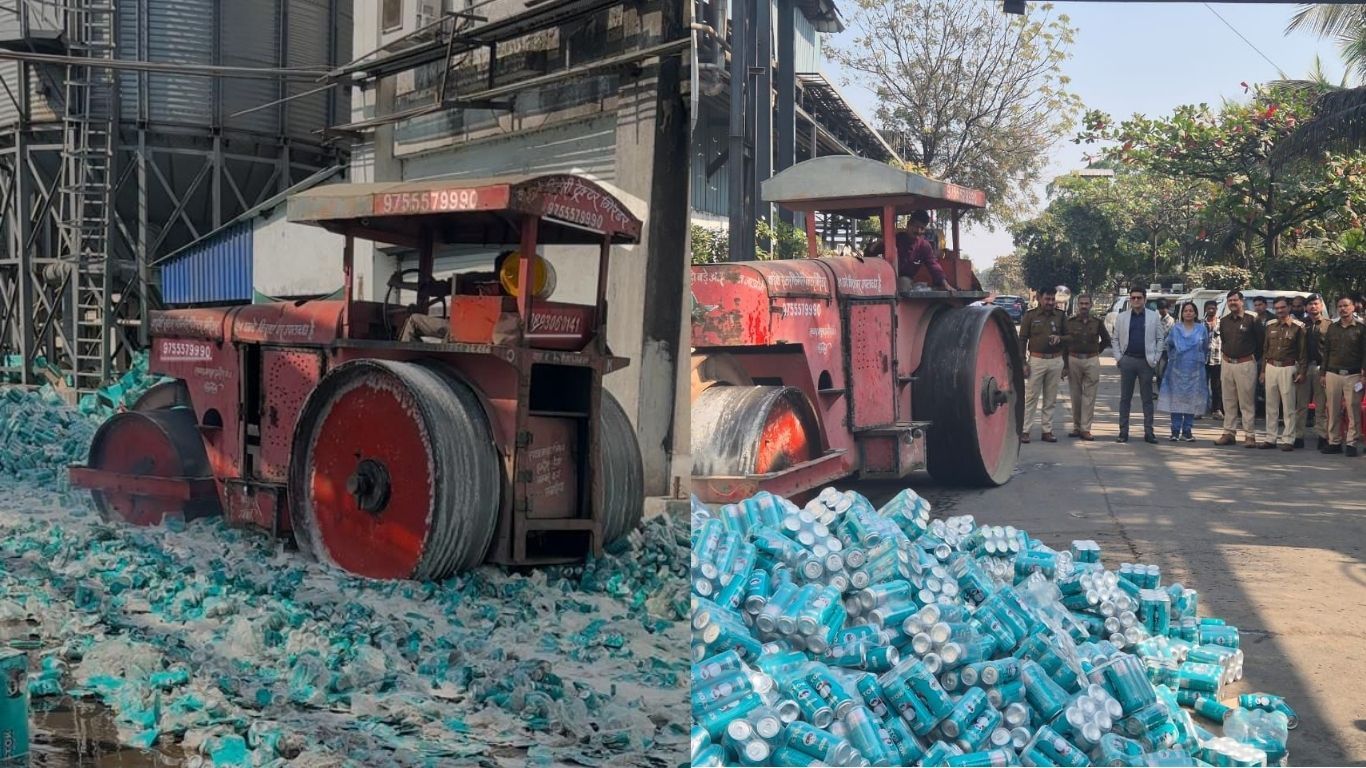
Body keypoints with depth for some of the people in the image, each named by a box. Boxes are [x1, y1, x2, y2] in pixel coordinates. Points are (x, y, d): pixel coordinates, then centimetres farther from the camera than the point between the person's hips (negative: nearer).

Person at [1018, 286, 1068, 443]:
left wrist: (1060, 338, -10)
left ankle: (1047, 430, 13)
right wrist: (1023, 362, -7)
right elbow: (1022, 339, 0)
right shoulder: (1030, 315, 1)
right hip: (1036, 360, -3)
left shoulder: (1060, 316, 9)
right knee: (1031, 397, -4)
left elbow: (1069, 336, 14)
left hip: (1056, 361, 3)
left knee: (1050, 399, 7)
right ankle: (1025, 430, -1)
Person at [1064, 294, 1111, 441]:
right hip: (1073, 360, 0)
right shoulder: (1069, 322, 3)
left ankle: (1085, 429, -1)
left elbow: (1106, 340, 18)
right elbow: (1063, 343, 4)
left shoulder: (1097, 322, 4)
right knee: (1075, 395, 5)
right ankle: (1076, 427, 14)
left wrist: (1095, 351, 10)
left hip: (1092, 361, 0)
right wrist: (1065, 364, 0)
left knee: (1089, 395, -2)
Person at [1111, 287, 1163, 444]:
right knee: (1125, 398, 4)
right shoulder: (1122, 317, 7)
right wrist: (1119, 357, -2)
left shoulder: (1154, 317, 4)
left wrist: (1155, 358, -3)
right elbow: (1115, 339, 9)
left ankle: (1148, 432, 8)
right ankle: (1123, 432, 8)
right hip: (1127, 361, 1)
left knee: (1147, 398, 3)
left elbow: (1160, 339, 5)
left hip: (1146, 361, -1)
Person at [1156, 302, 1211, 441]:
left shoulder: (1202, 329, 4)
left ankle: (1187, 431, 7)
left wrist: (1198, 359, 15)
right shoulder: (1175, 328, 4)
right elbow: (1169, 345, 17)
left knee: (1191, 400, 1)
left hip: (1195, 370, 0)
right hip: (1177, 369, 0)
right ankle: (1175, 431, 3)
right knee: (1176, 399, -2)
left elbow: (1205, 348, 14)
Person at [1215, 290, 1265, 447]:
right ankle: (1228, 433, 15)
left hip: (1245, 364, -6)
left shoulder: (1252, 320, -5)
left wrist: (1253, 356, 2)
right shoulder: (1224, 321, 11)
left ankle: (1250, 436, -1)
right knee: (1228, 402, 10)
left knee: (1247, 402, -4)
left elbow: (1262, 341, -1)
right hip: (1227, 364, 6)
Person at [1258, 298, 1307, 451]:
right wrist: (1263, 370, 13)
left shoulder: (1298, 327, -2)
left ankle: (1288, 439, 1)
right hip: (1271, 368, 5)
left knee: (1288, 406, -3)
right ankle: (1270, 438, 13)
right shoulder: (1270, 327, 13)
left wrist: (1301, 372, -8)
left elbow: (1303, 351, -2)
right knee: (1271, 405, 7)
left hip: (1288, 368, -5)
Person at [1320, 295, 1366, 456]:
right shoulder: (1332, 328, 12)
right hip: (1333, 374, 3)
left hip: (1353, 375, -3)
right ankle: (1334, 442, 11)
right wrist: (1323, 373, 9)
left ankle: (1351, 443, 2)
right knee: (1333, 411, 4)